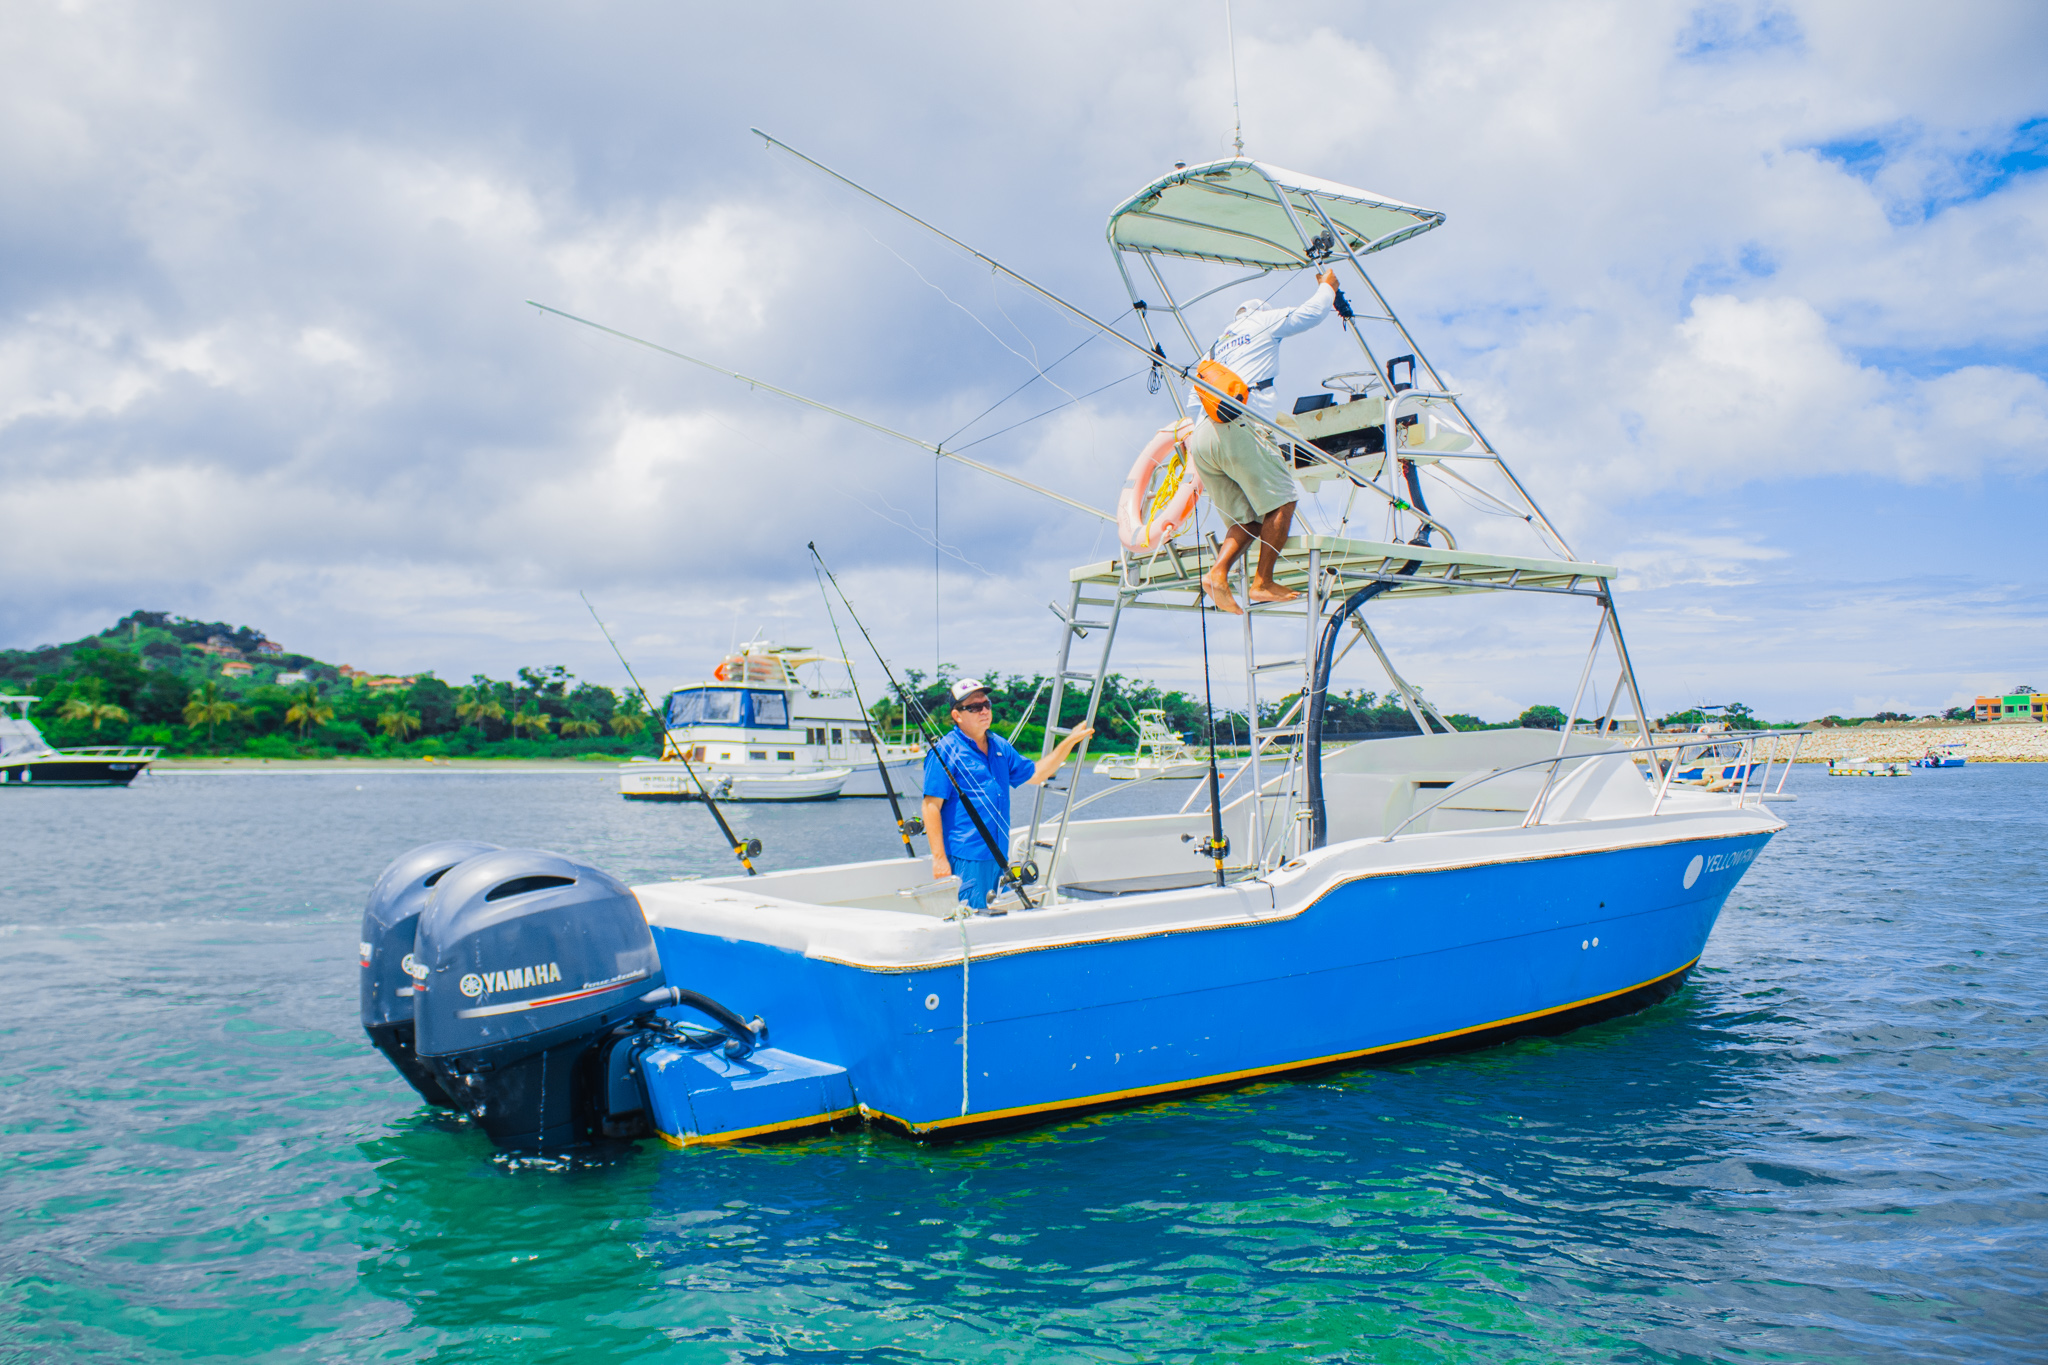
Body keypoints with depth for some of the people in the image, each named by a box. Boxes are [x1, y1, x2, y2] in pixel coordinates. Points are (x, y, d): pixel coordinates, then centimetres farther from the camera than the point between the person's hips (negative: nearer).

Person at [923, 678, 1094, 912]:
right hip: (966, 857, -7)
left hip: (999, 856, 8)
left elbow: (1034, 774, 25)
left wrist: (1071, 741, 21)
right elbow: (931, 807, -13)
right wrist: (939, 858, -18)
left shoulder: (1000, 746, 14)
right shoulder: (945, 751, -9)